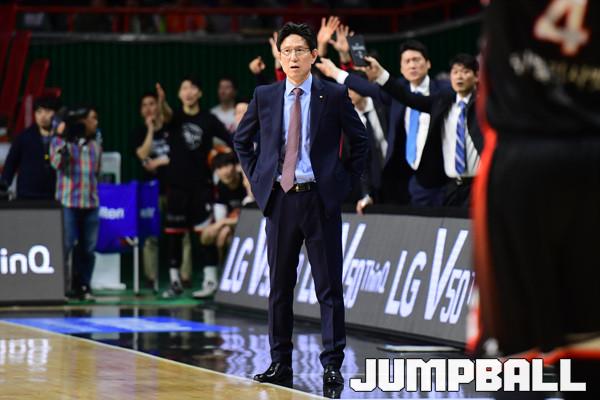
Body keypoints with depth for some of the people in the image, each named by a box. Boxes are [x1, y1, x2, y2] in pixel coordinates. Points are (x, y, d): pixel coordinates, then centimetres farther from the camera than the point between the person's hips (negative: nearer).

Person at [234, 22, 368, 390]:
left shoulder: (334, 95, 0)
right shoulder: (264, 96, 6)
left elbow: (361, 140, 7)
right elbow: (242, 140, 19)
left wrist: (348, 181, 2)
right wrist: (257, 178, 10)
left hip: (322, 198, -2)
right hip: (280, 198, 2)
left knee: (330, 286, -2)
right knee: (280, 285, 6)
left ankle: (333, 365, 1)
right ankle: (281, 363, 13)